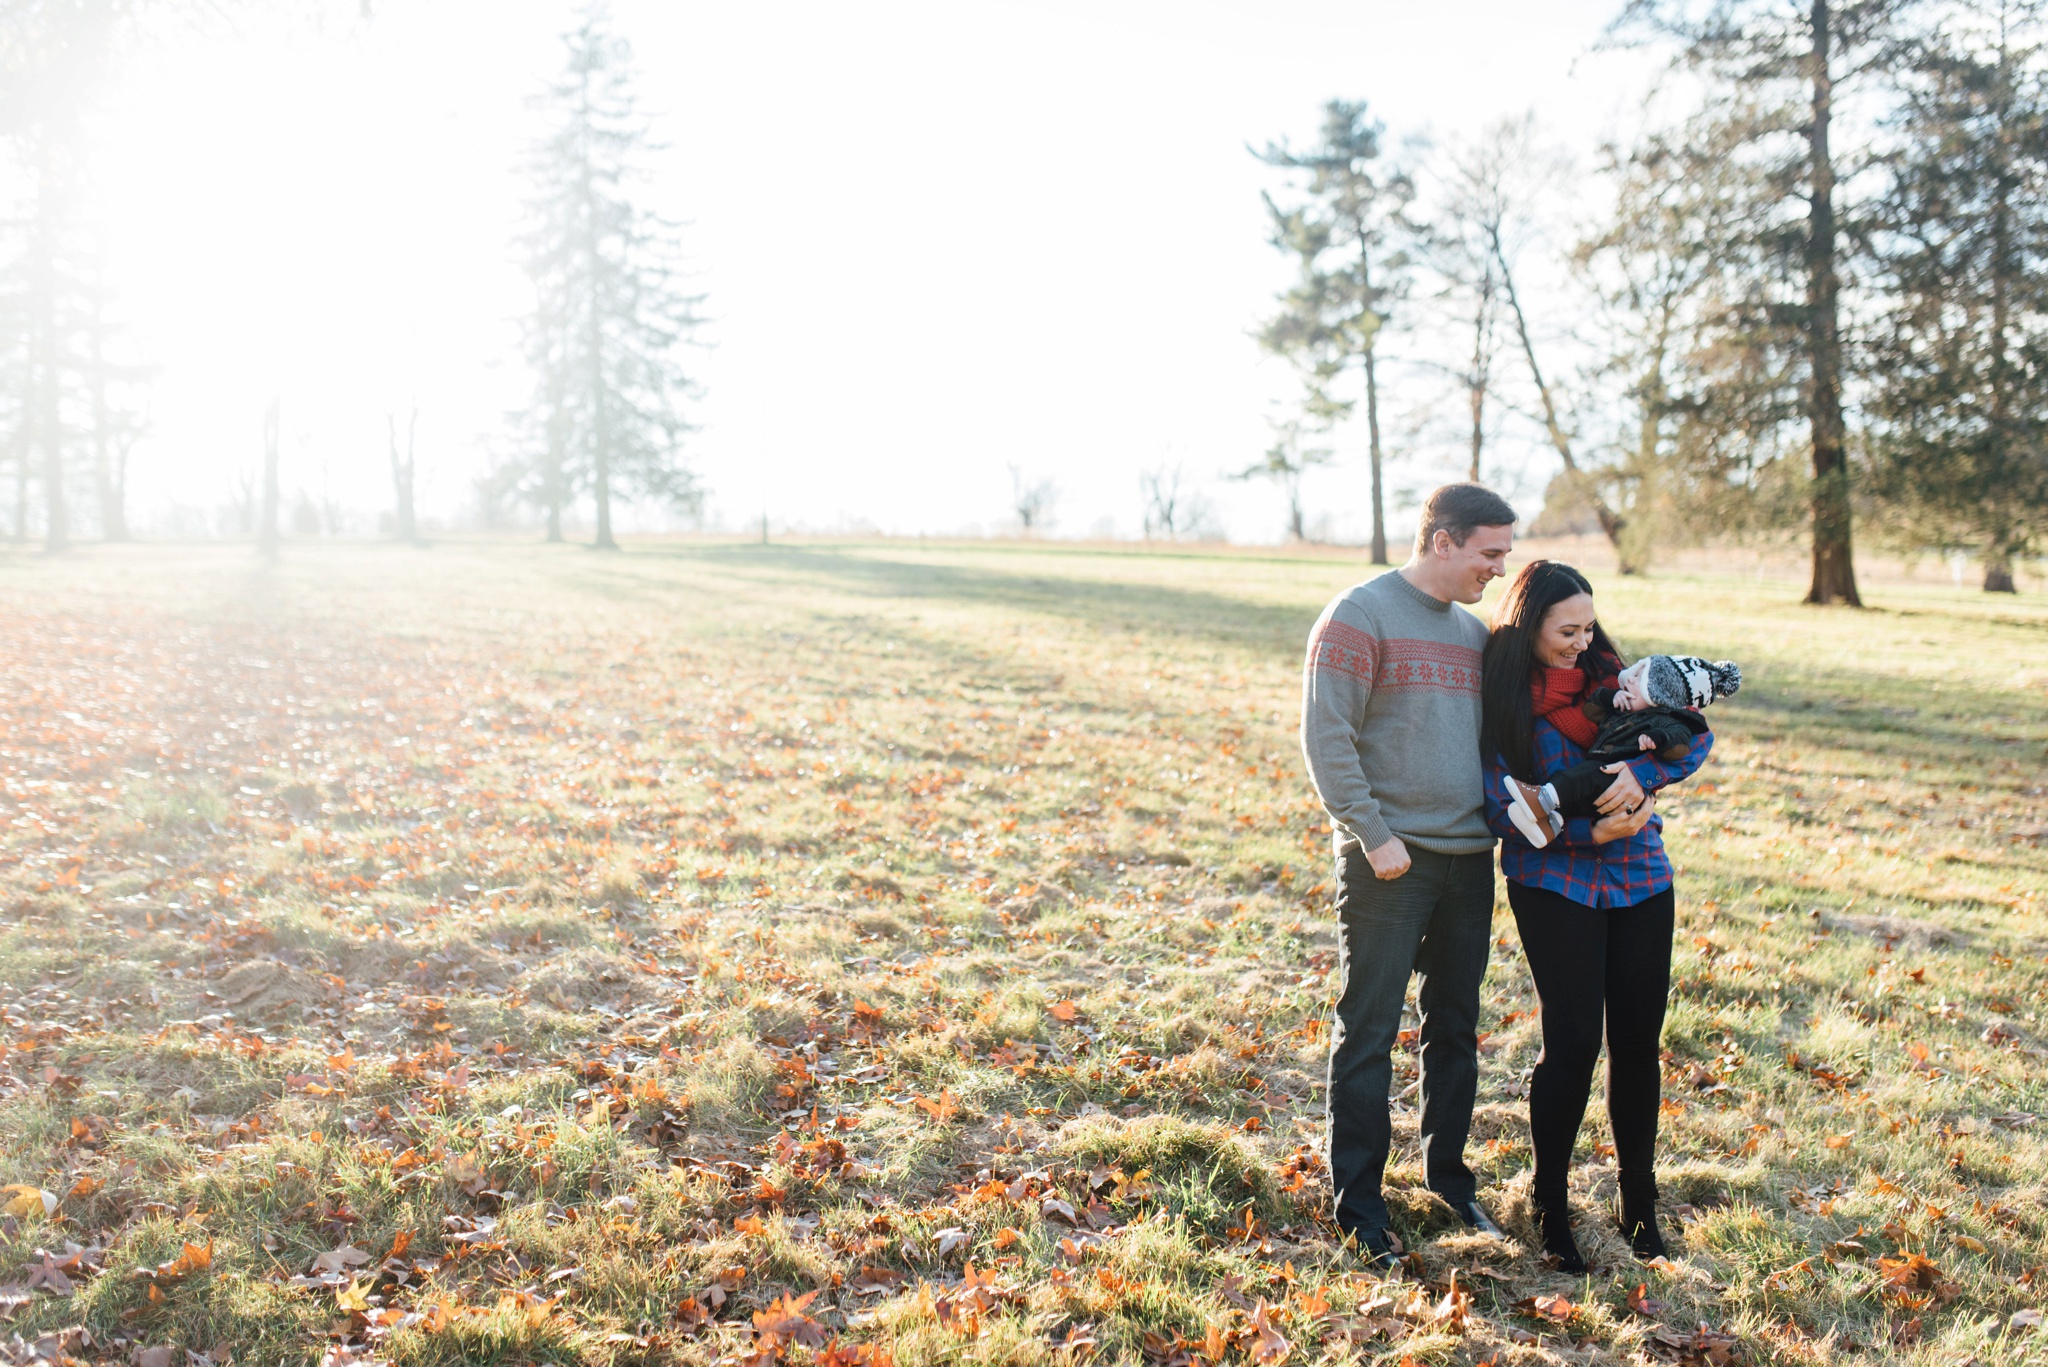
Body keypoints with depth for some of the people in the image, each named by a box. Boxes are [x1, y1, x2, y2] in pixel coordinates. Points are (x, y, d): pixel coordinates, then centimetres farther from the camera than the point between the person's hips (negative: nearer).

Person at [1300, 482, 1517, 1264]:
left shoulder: (1473, 631, 14)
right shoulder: (1361, 615, -8)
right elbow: (1326, 736, -14)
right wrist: (1373, 834, -17)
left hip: (1469, 860, 7)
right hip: (1390, 863, -7)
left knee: (1456, 1030, 15)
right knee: (1369, 1033, -1)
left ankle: (1448, 1177, 31)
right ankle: (1359, 1205, 10)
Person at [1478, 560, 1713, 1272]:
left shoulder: (1610, 675, 3)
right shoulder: (1498, 701, -7)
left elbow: (1695, 735, 1)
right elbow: (1503, 811, -10)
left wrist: (1642, 773, -17)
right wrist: (1590, 830, -19)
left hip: (1640, 878, 4)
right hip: (1554, 885, -4)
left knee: (1638, 1040, 7)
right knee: (1573, 1042, -6)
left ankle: (1640, 1201, 25)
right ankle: (1551, 1206, 13)